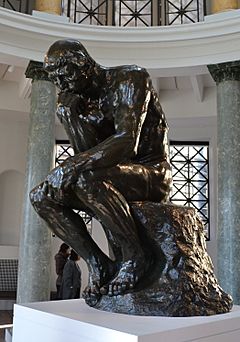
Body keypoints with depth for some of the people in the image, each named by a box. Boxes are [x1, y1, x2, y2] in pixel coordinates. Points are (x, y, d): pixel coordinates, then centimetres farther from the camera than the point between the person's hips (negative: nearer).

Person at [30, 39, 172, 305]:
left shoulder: (130, 79, -12)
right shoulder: (80, 99, 9)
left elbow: (127, 143, -27)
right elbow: (86, 153, 1)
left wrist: (69, 167, -33)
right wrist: (69, 114, -12)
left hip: (153, 174, -7)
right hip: (116, 177, 8)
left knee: (86, 178, -37)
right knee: (41, 196, -6)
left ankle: (135, 255, -19)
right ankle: (97, 263, -9)